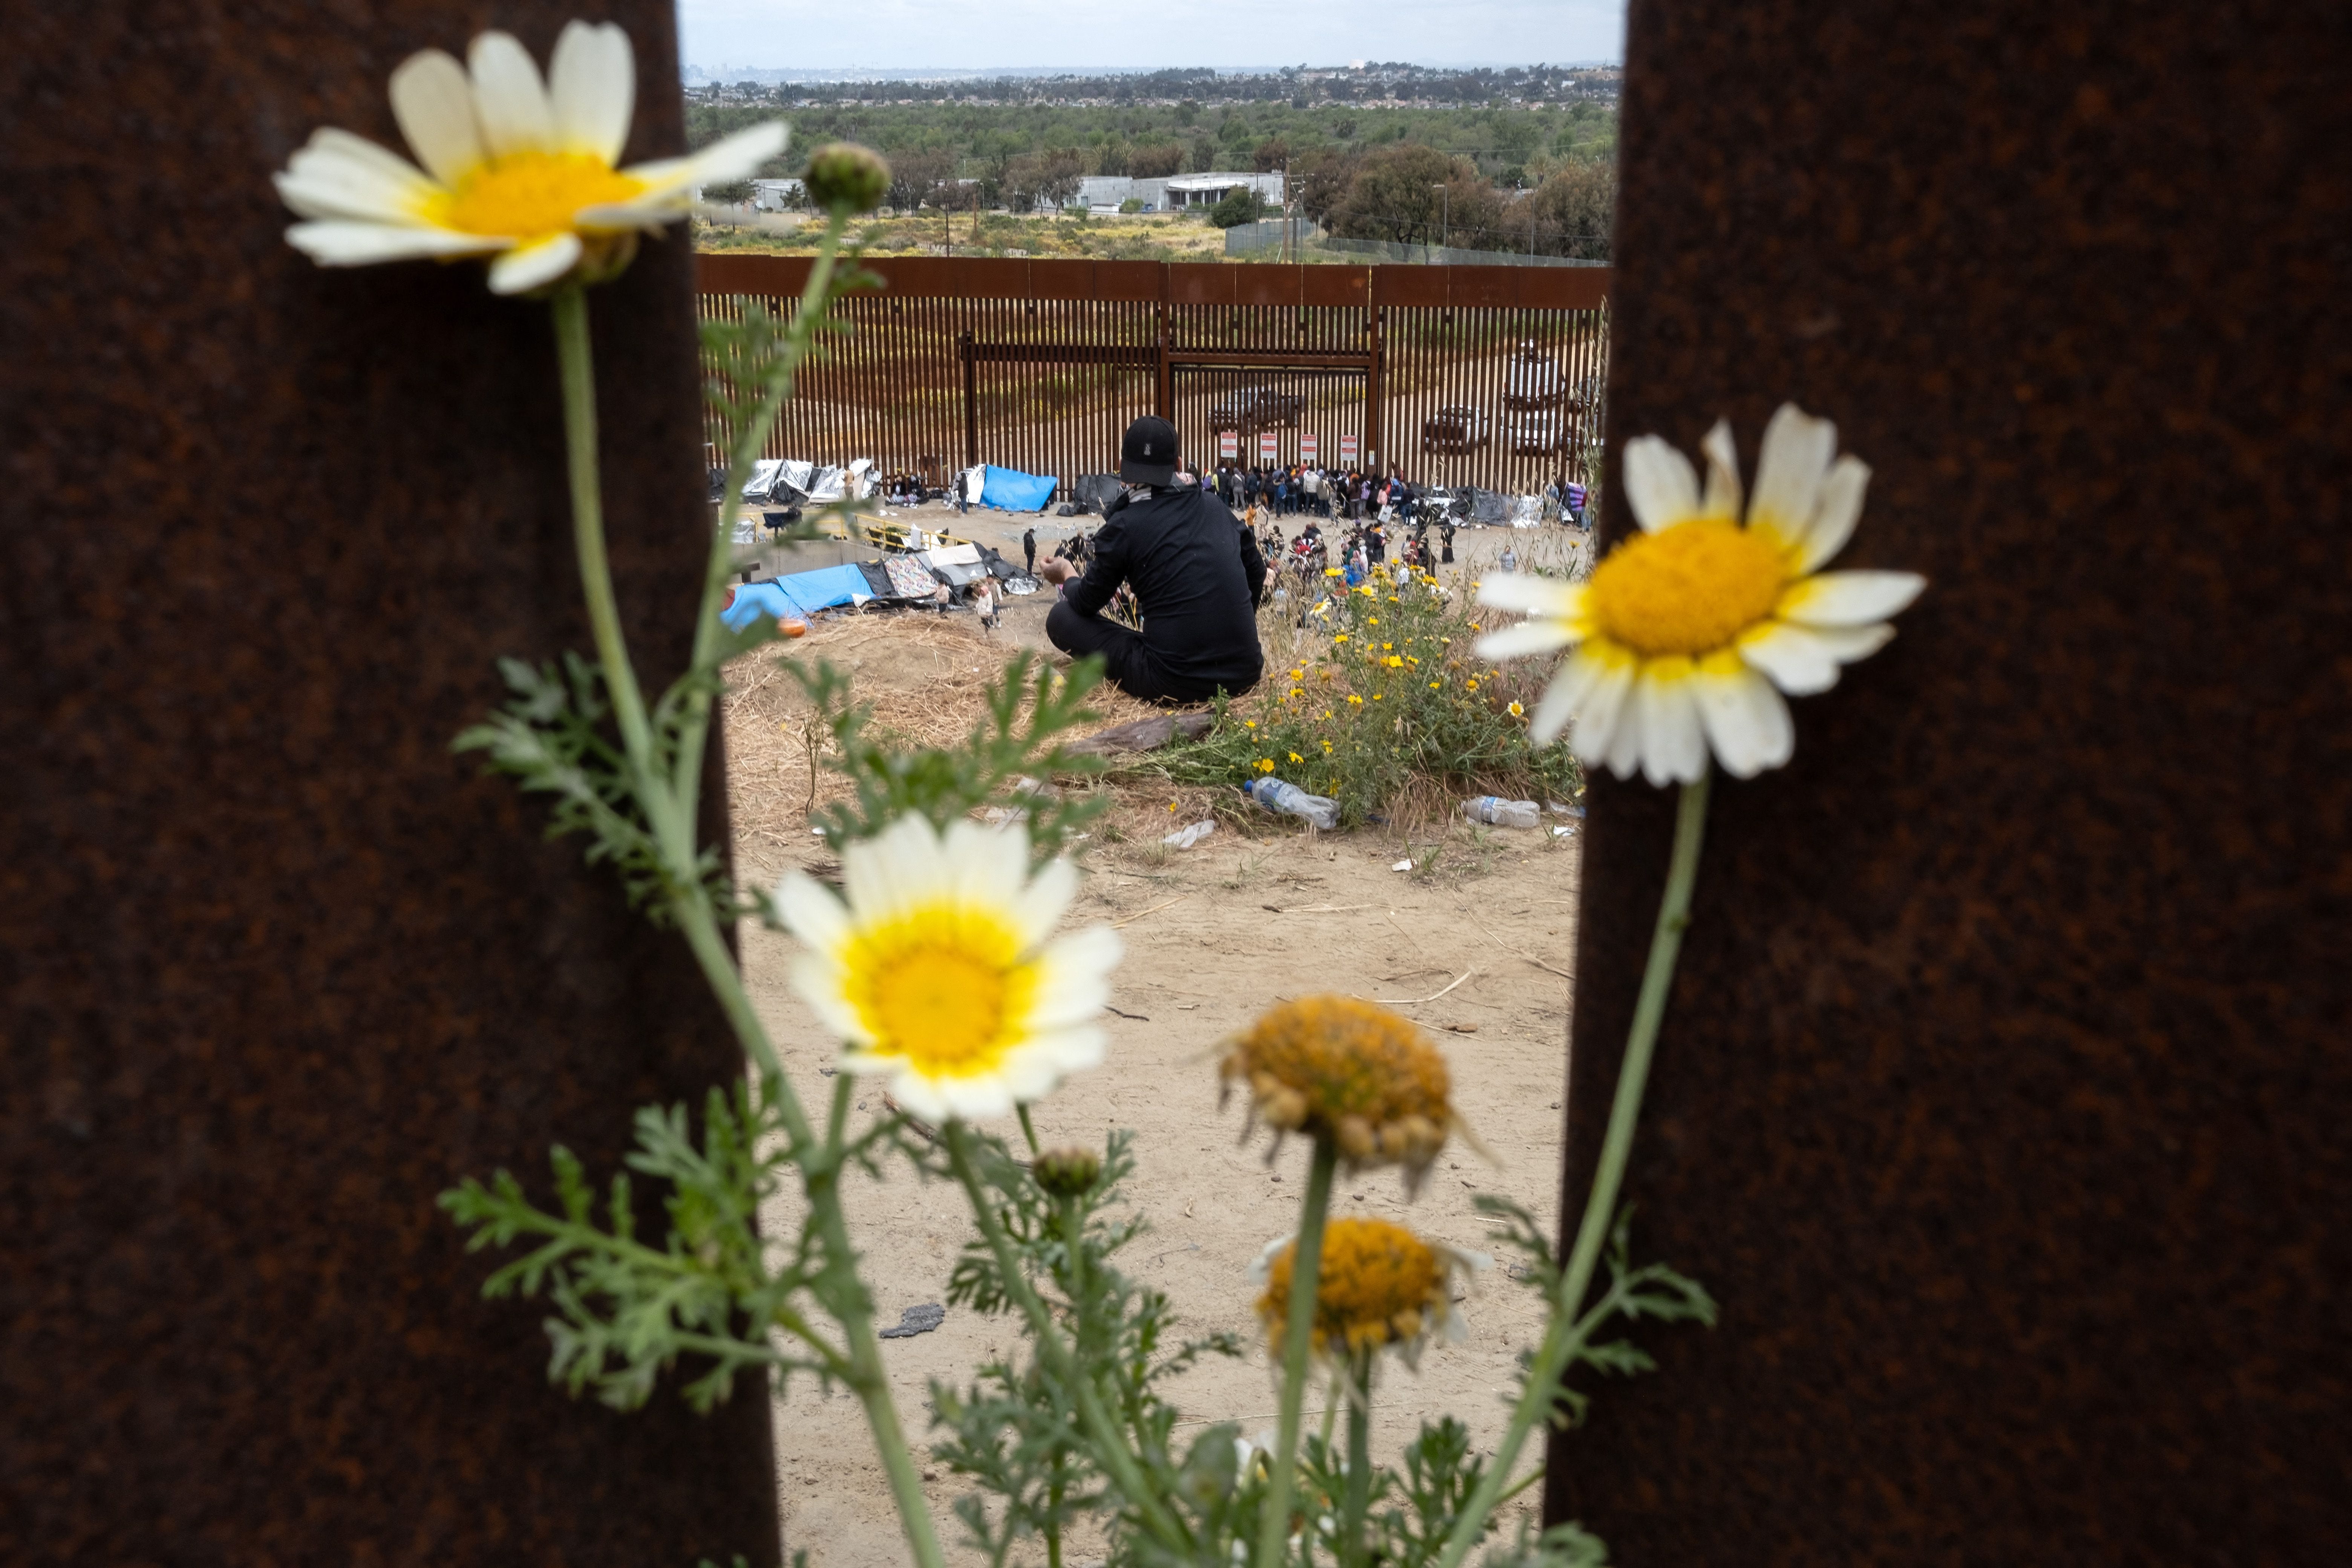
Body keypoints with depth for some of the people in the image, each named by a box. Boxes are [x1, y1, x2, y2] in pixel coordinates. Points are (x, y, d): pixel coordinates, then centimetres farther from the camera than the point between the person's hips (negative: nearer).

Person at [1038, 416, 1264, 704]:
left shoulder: (1123, 525, -4)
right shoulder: (1214, 506, 9)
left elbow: (1087, 604, 9)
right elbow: (1256, 572, 22)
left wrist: (1067, 576, 32)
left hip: (1175, 683, -6)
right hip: (1245, 673, 6)